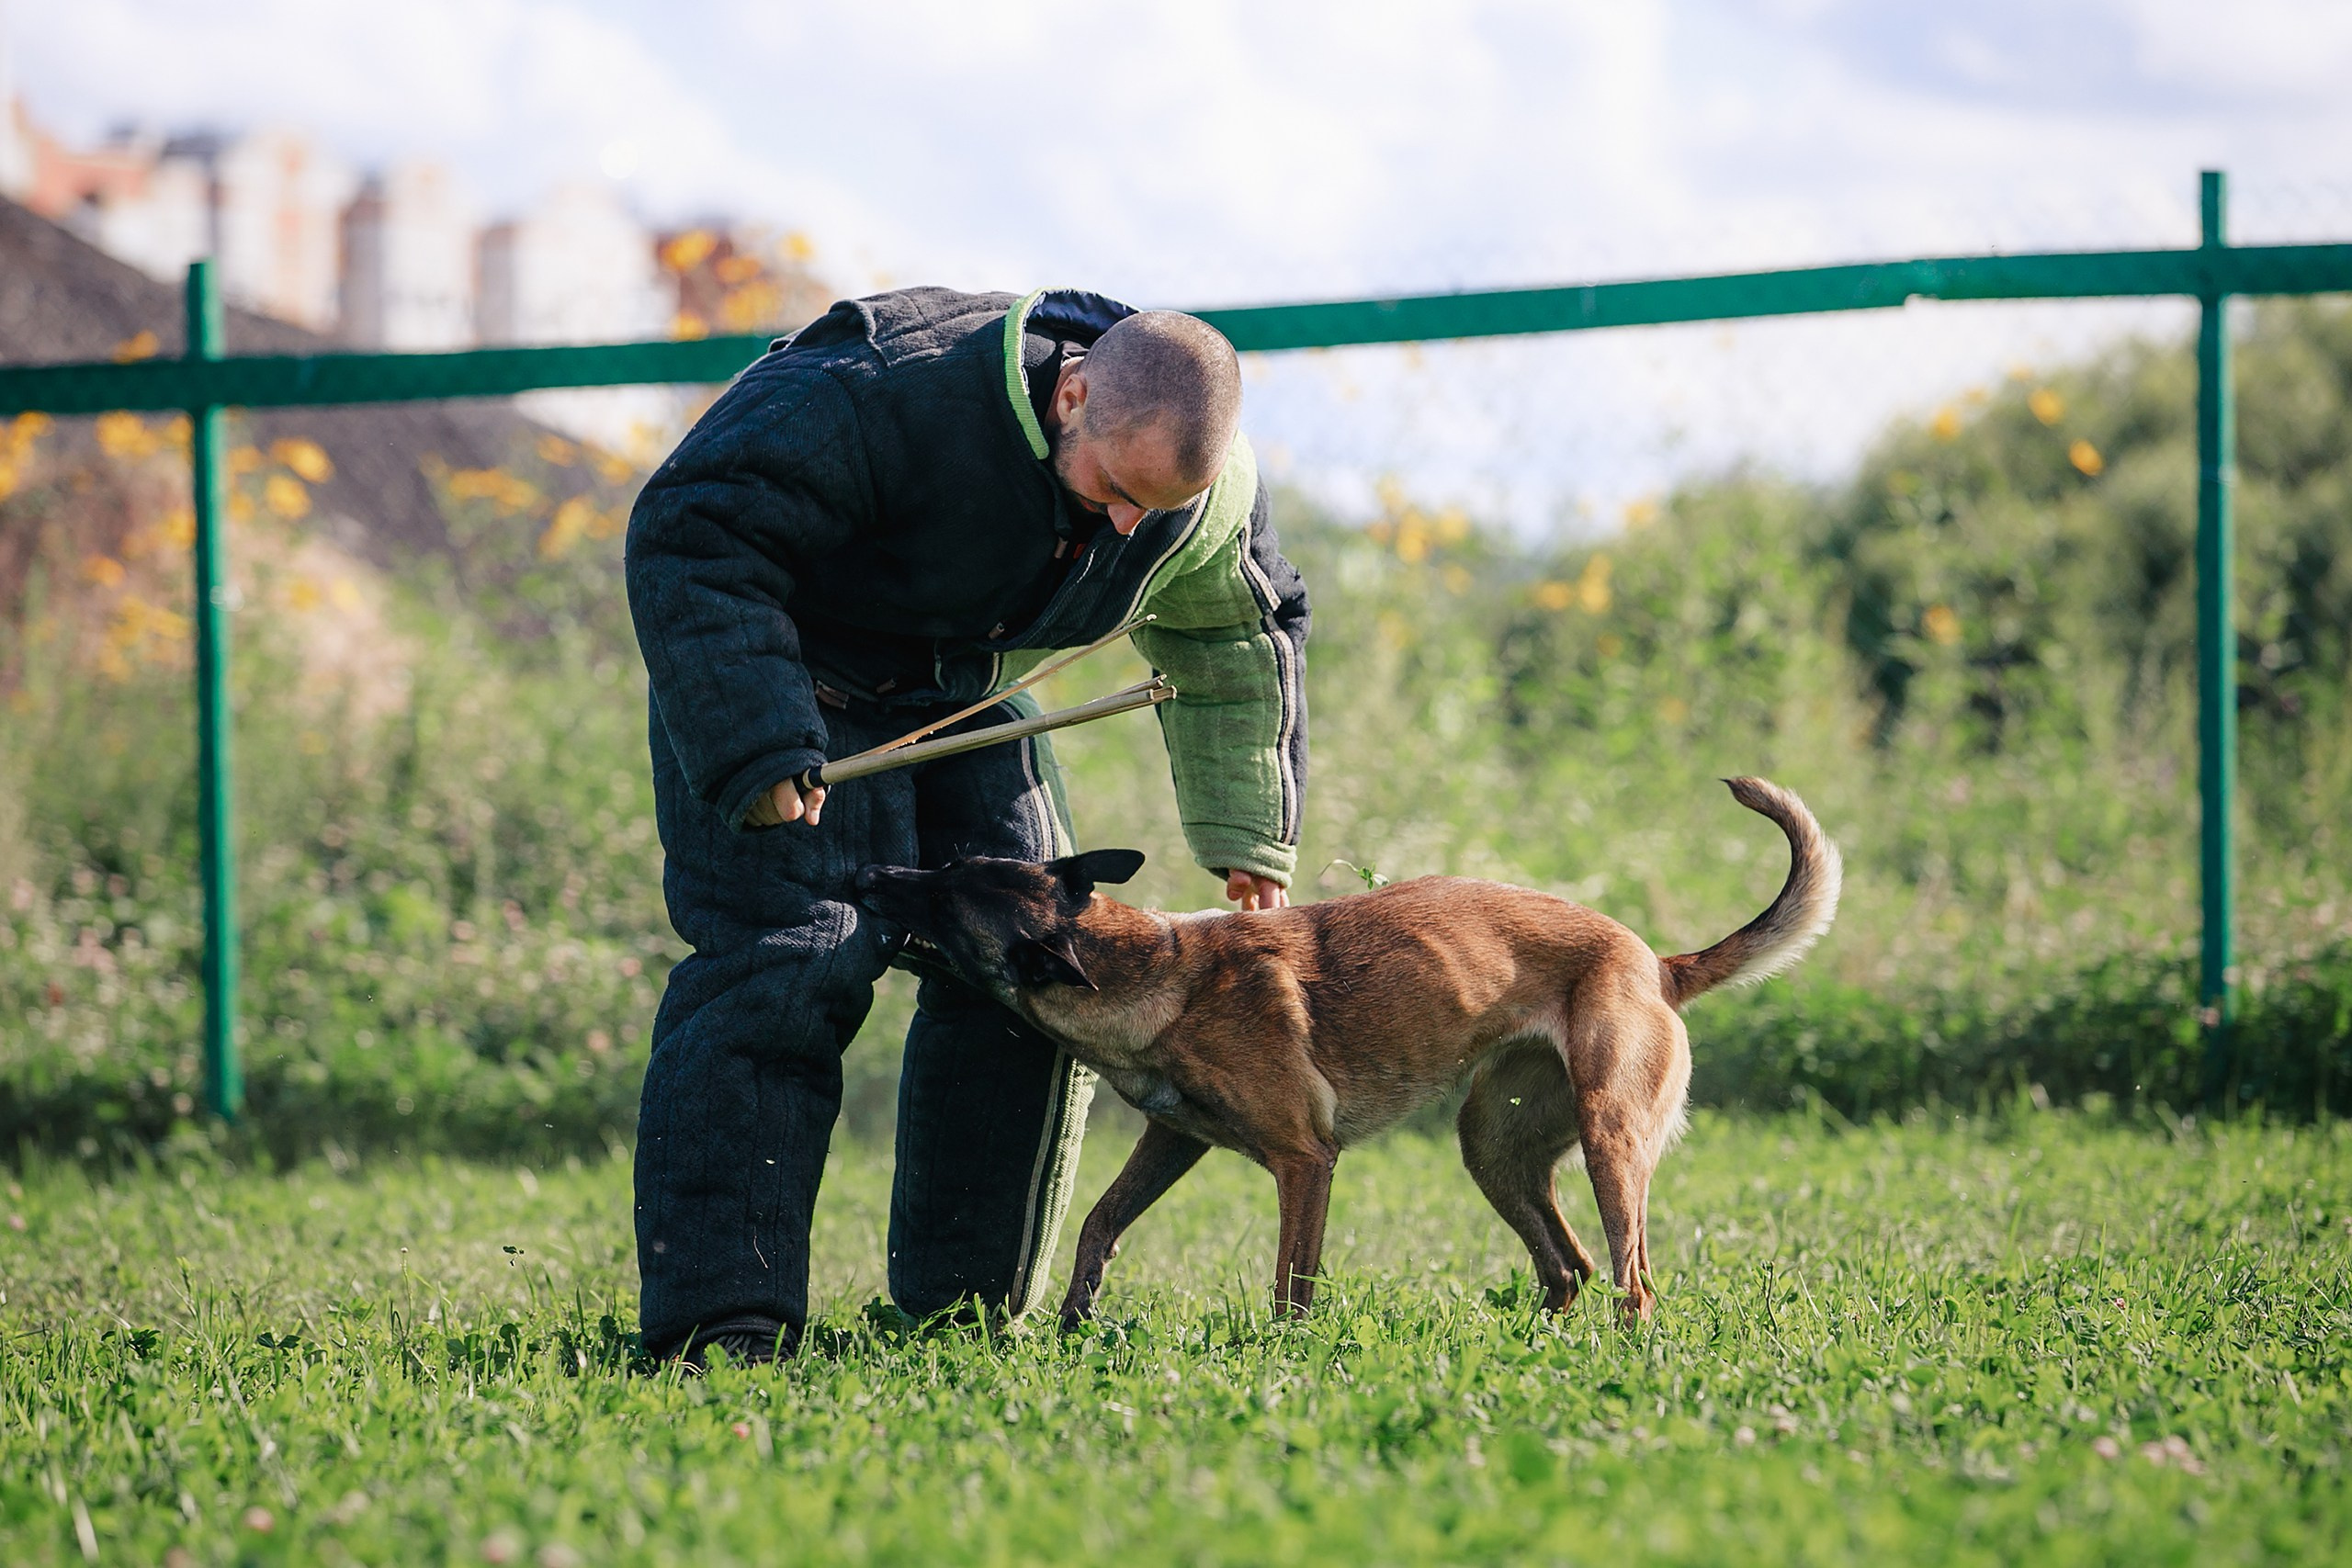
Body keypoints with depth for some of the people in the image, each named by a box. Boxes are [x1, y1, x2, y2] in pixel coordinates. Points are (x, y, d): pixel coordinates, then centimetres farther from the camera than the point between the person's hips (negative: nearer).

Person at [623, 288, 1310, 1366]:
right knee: (783, 962, -21)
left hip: (959, 690, 7)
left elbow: (1235, 644, 8)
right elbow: (691, 534, -34)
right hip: (777, 671, -6)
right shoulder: (895, 398, -37)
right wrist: (758, 752, -40)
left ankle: (960, 1315, 6)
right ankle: (717, 1323, -24)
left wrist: (1248, 841, 9)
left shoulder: (1213, 491, -14)